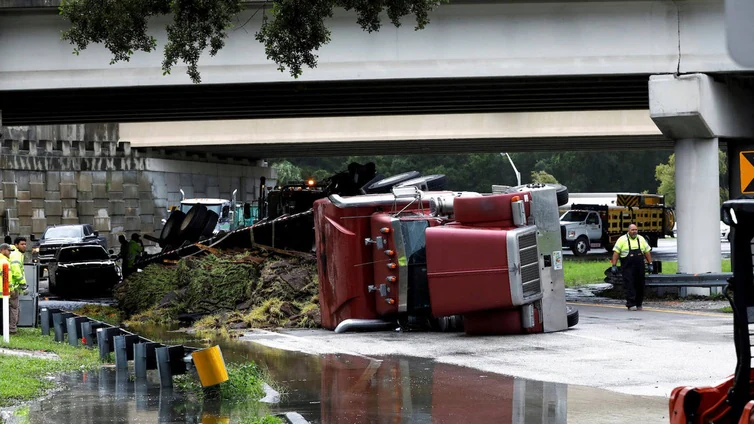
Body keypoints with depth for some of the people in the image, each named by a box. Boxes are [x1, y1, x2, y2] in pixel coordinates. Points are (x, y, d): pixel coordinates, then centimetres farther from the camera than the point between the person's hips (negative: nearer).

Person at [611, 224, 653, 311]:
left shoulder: (641, 239, 11)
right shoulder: (622, 239, -1)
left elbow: (647, 252, 16)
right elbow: (616, 252, -3)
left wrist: (650, 264, 10)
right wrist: (614, 265, -10)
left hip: (639, 267, 4)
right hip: (627, 267, -4)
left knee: (640, 286, 7)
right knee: (629, 286, -9)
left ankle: (639, 304, 19)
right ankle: (631, 305, -8)